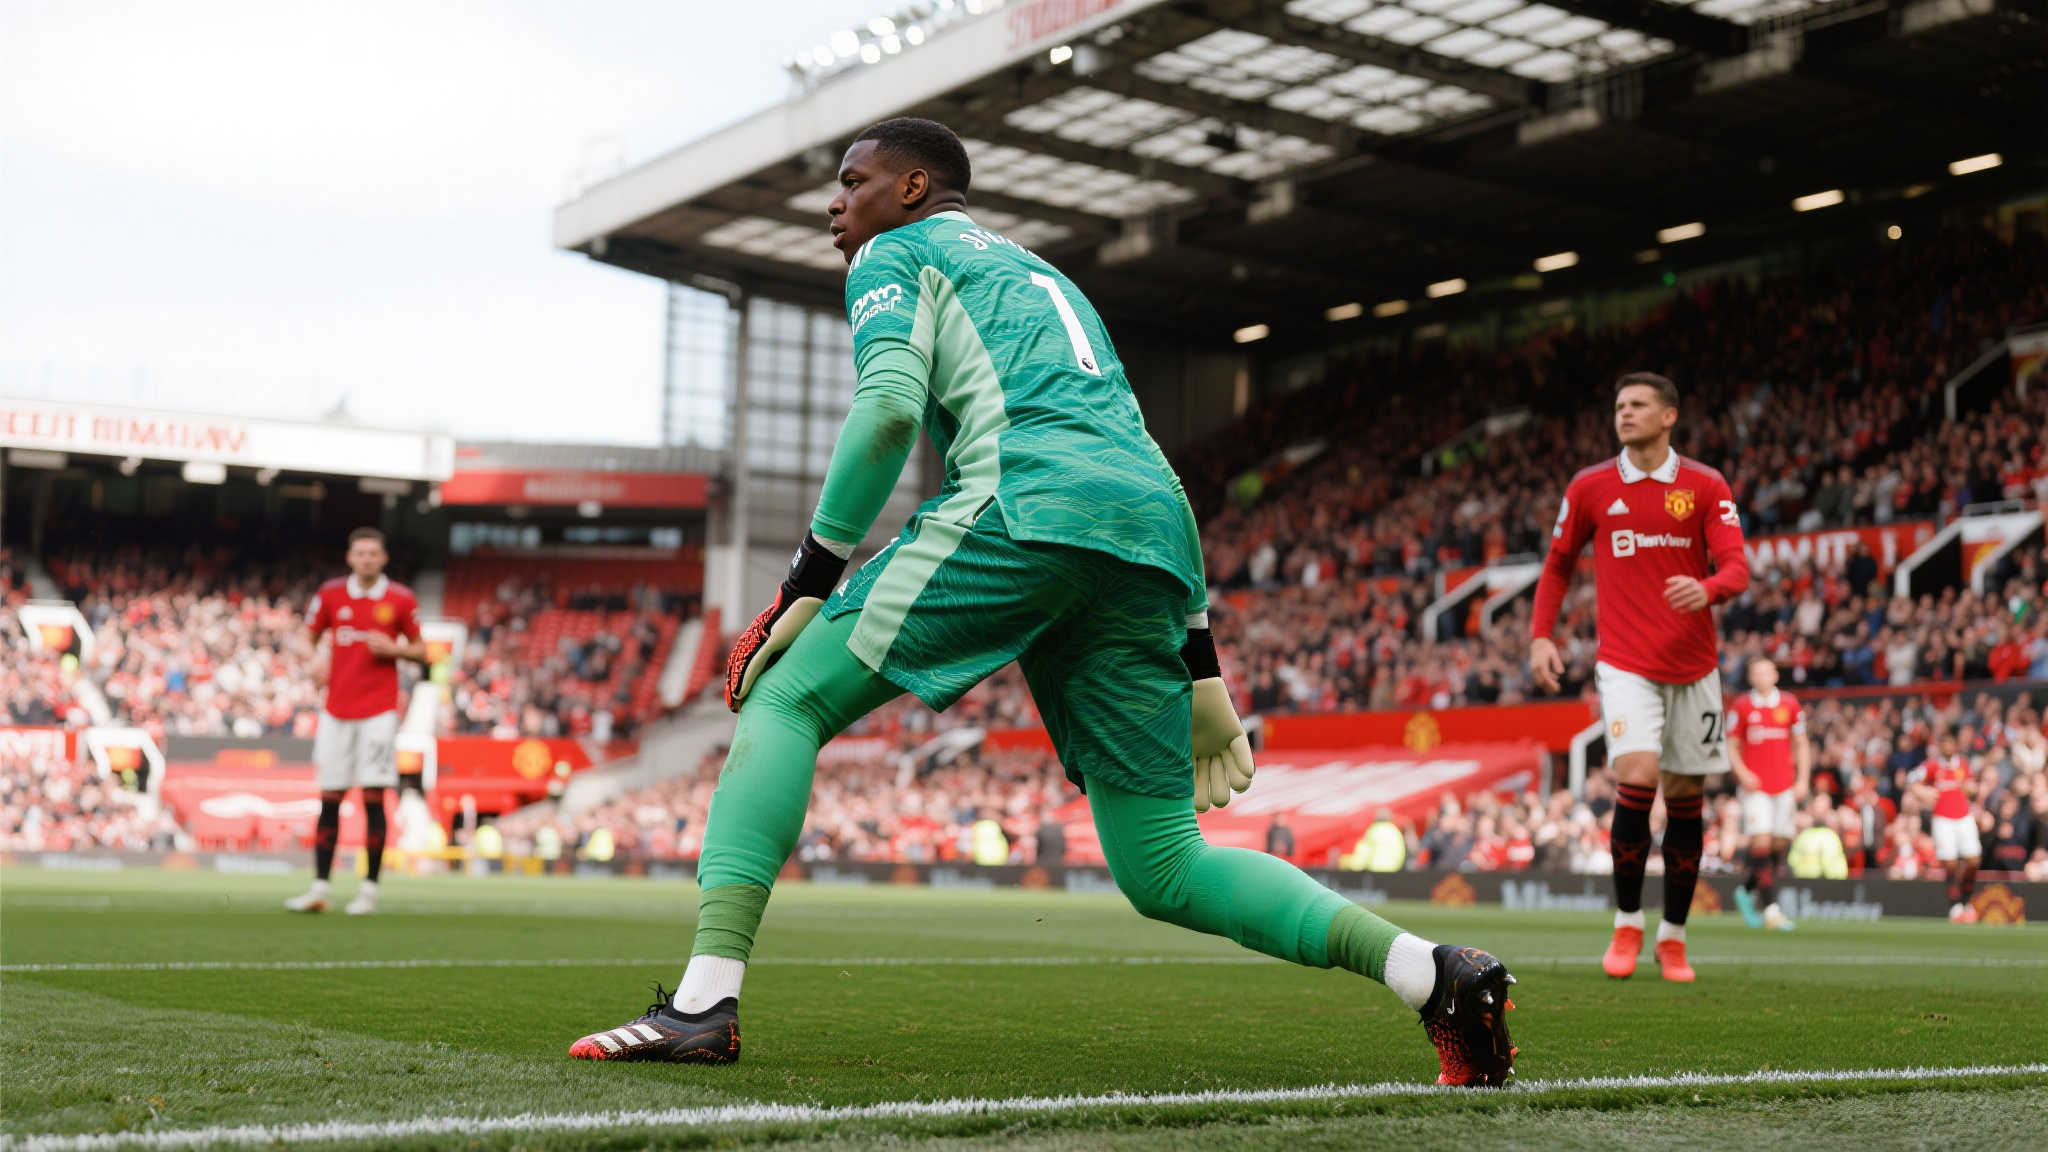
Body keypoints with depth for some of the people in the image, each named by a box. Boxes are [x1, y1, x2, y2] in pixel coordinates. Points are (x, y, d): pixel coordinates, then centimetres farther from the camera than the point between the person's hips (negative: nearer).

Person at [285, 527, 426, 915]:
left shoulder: (401, 600, 1)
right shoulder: (330, 595, 6)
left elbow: (421, 653, 8)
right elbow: (309, 638, 17)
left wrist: (394, 649, -11)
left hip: (379, 711, -2)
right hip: (336, 707, 2)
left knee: (373, 799, -5)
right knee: (329, 801, 3)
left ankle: (370, 889, 2)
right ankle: (320, 887, 7)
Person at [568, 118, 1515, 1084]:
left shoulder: (895, 256, 17)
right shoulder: (1045, 279, 38)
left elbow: (890, 404, -5)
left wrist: (810, 578, -3)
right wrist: (1199, 669, 29)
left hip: (1025, 507, -7)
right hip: (1150, 531, 7)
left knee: (786, 698, 3)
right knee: (1163, 870, 10)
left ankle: (707, 998, -11)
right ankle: (1433, 972, -4)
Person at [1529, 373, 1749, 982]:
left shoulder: (1706, 486, 1)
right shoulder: (1590, 488, 4)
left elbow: (1737, 567, -8)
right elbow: (1558, 564, 16)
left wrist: (1708, 589, -31)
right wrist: (1540, 635, 6)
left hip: (1694, 668, 1)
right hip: (1626, 663, -1)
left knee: (1685, 798, 5)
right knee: (1636, 779, -20)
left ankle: (1673, 937, 19)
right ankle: (1626, 923, -4)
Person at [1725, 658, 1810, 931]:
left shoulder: (1790, 704, 6)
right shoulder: (1742, 706, 1)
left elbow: (1802, 745, 12)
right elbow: (1731, 746, 5)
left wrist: (1803, 780, 2)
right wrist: (1742, 773, -11)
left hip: (1785, 785, 3)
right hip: (1755, 785, -3)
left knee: (1780, 844, 4)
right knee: (1761, 840, -14)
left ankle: (1747, 892, 26)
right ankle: (1771, 908, -13)